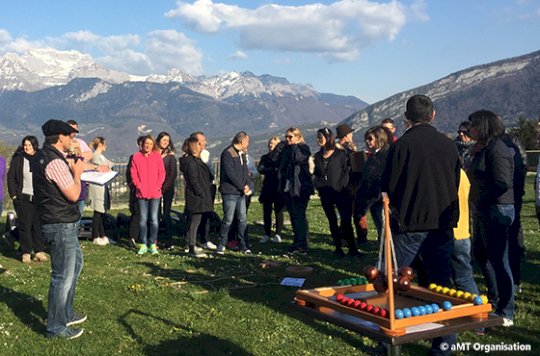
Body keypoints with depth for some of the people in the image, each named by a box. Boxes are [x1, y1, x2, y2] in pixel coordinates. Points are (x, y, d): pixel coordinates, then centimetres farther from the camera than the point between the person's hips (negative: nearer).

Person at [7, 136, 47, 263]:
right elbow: (11, 177, 2)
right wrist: (14, 195, -6)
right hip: (23, 198, -2)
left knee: (38, 225, 5)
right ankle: (26, 253, 6)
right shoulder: (18, 159, 1)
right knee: (24, 225, 0)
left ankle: (39, 251, 12)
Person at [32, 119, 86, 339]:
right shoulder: (55, 162, -21)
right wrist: (77, 172, -5)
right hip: (61, 225, -11)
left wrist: (70, 168, 10)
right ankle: (56, 327, 10)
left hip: (63, 224, 11)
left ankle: (66, 313, 36)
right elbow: (73, 195, -19)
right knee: (63, 276, -1)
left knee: (75, 263, 25)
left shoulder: (43, 156, 11)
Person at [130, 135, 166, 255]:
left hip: (155, 192, 0)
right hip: (141, 192, 0)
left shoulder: (157, 156, 5)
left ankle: (153, 244, 8)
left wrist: (158, 185, -7)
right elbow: (133, 173, 4)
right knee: (143, 219, 4)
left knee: (154, 219, 1)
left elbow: (162, 172, 4)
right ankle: (143, 245, 10)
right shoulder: (136, 157, 5)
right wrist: (138, 185, -7)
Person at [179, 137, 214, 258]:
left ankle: (191, 245, 24)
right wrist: (201, 193, -19)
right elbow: (194, 180, -19)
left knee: (192, 222, 15)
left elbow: (206, 177, 23)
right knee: (194, 222, -7)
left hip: (197, 197, 11)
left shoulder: (195, 160, 18)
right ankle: (192, 249, -4)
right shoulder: (190, 162, -15)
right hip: (196, 197, -11)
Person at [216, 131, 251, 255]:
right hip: (230, 192, -8)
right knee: (228, 219, -4)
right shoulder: (227, 153, -11)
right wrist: (243, 187, -12)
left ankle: (244, 246, 13)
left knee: (242, 219, 8)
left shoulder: (242, 154, 16)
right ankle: (222, 245, 10)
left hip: (241, 193, 8)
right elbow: (231, 173, -17)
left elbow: (245, 171, 14)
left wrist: (247, 185, -3)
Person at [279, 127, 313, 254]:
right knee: (294, 215, 13)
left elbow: (298, 158, -23)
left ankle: (302, 245, -8)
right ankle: (298, 243, 22)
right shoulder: (286, 150, 16)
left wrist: (294, 146, -12)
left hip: (300, 188, -8)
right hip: (288, 188, 8)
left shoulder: (303, 148, -4)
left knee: (299, 215, -10)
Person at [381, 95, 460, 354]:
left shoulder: (402, 145, -10)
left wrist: (396, 210, 11)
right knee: (440, 285, 10)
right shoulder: (449, 145, 3)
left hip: (409, 225, -4)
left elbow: (388, 187, -7)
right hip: (442, 225, 4)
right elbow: (456, 184, 11)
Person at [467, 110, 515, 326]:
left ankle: (506, 314, 7)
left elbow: (502, 183, -25)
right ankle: (495, 299, 39)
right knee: (480, 253, 22)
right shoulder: (482, 148, 14)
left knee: (498, 260, -4)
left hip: (497, 211, -11)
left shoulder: (496, 150, -17)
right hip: (484, 211, 11)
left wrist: (482, 199, -17)